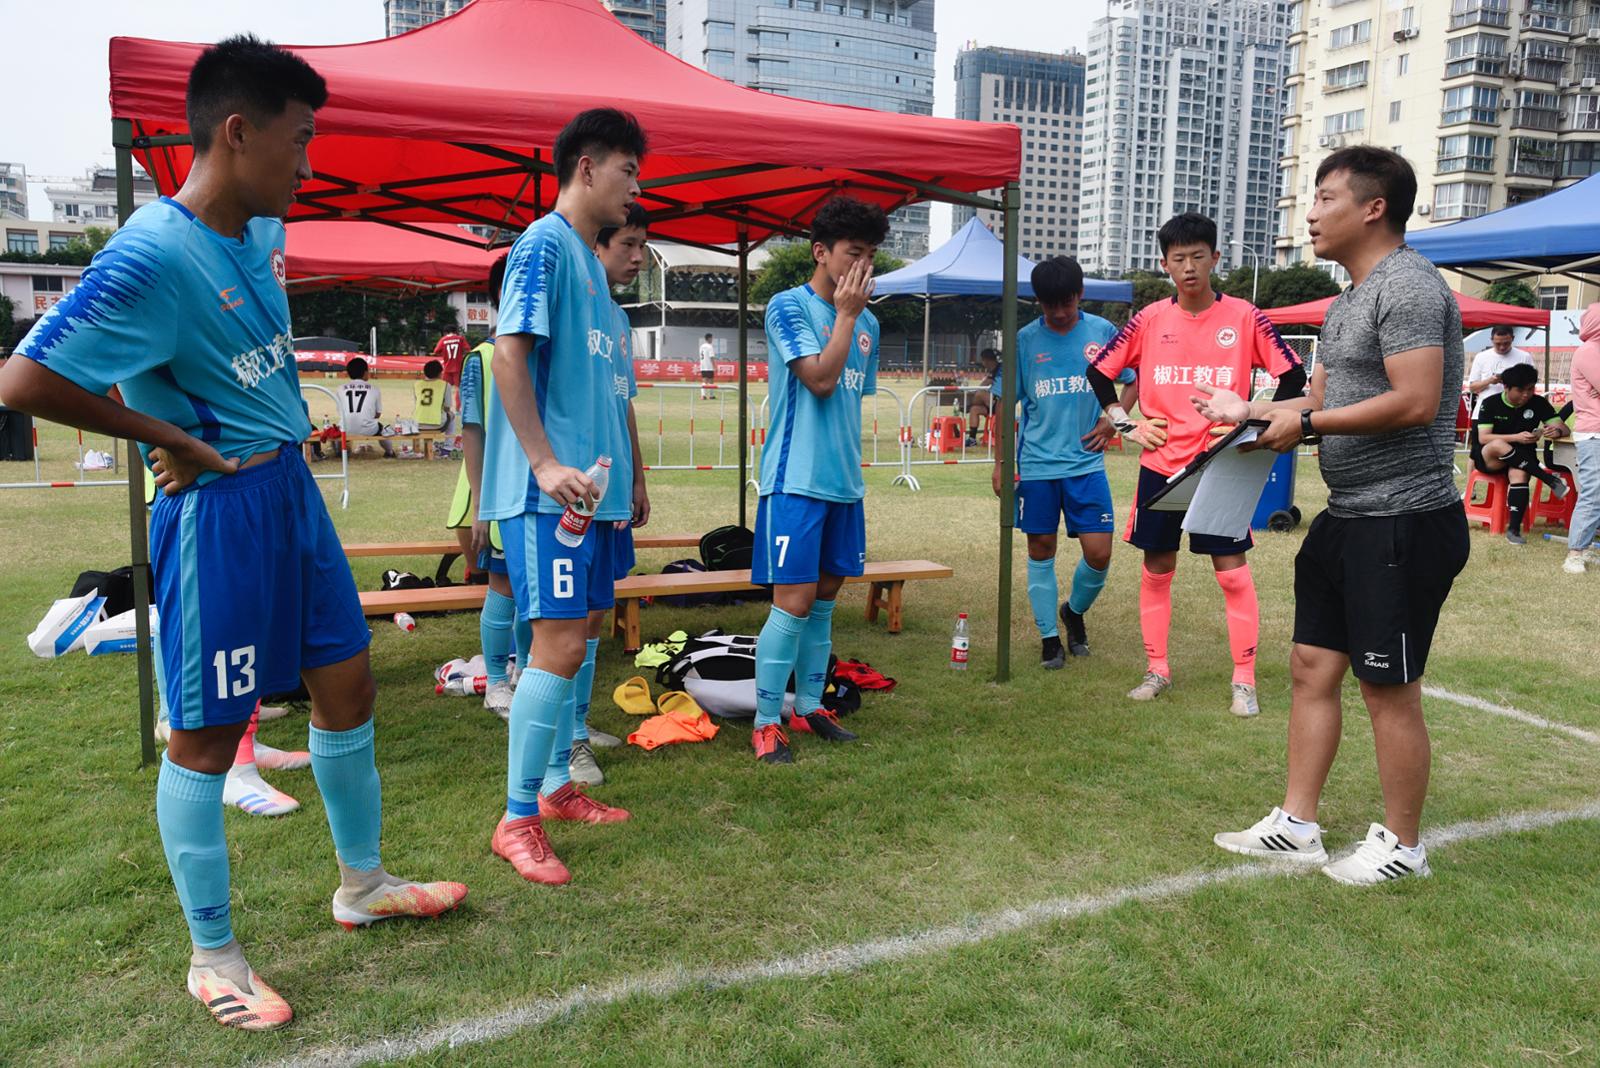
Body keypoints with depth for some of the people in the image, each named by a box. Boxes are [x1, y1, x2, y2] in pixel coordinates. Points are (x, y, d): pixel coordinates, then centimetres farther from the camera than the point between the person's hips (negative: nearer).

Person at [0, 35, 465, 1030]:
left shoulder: (261, 230, 6)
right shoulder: (153, 254, -19)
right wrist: (174, 437, -15)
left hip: (293, 489, 9)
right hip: (220, 510, -9)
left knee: (347, 682, 15)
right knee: (207, 734, 4)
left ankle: (363, 882, 34)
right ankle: (214, 957, 21)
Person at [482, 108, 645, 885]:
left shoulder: (589, 259, 20)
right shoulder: (545, 245, -8)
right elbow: (509, 354, -18)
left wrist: (609, 467, 23)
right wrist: (546, 464, -23)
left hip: (584, 485, 10)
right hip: (549, 489, -10)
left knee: (571, 640, 14)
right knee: (559, 644, -11)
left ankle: (556, 787, 26)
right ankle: (517, 820, -1)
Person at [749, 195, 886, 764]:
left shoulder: (867, 322, 14)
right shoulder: (789, 306, -7)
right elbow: (820, 379, -18)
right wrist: (845, 314, -10)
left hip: (844, 481, 7)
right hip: (796, 480, -7)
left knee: (824, 595, 13)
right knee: (794, 600, -8)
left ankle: (810, 705, 24)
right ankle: (766, 721, 3)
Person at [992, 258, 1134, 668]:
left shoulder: (1103, 332, 1)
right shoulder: (1024, 340, 0)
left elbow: (1133, 379, 13)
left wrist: (1114, 417, -5)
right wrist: (1001, 461, 1)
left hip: (1086, 462, 0)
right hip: (1036, 464, 0)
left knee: (1099, 554, -3)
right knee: (1041, 550, 7)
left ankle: (1075, 611, 28)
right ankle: (1050, 636, 22)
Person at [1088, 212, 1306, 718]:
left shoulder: (1244, 317, -3)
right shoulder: (1149, 319, 2)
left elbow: (1292, 375, 2)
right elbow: (1099, 371, 11)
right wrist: (1127, 424, 4)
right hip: (1160, 465, 2)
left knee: (1233, 573, -1)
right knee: (1156, 570, 8)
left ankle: (1244, 681, 9)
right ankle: (1156, 670, 21)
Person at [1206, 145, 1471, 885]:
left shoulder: (1408, 287, -15)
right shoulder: (1347, 302, 16)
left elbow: (1414, 403, -25)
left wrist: (1305, 424, -17)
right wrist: (1247, 410, 9)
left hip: (1403, 522, -10)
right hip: (1346, 518, 10)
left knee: (1388, 687, 2)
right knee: (1313, 666, 13)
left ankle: (1401, 845, 20)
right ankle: (1296, 825, 24)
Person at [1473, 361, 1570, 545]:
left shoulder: (1539, 403, 0)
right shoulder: (1490, 404, -7)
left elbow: (1563, 427, -2)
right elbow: (1483, 438, -16)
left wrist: (1556, 431, -28)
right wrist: (1517, 437, -29)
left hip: (1522, 459, 1)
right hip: (1489, 459, -1)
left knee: (1519, 474, -35)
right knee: (1498, 445, -37)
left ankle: (1514, 529, -38)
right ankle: (1549, 477, -32)